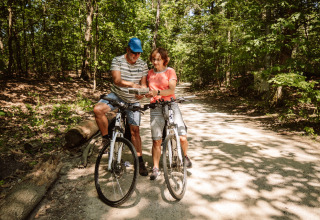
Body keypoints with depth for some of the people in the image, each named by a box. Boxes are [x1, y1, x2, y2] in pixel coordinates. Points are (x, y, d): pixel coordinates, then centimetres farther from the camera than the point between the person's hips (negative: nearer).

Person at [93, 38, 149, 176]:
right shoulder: (117, 61, -11)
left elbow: (143, 83, 0)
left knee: (135, 130, -1)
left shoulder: (143, 65, -1)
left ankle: (139, 161, 12)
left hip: (133, 100, 1)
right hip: (116, 96, -1)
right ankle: (106, 138, -7)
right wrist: (132, 84, -44)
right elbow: (117, 80, -26)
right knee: (98, 109, -29)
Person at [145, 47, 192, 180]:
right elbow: (147, 88, 21)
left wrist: (157, 92, -23)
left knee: (182, 137, -9)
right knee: (156, 140, 0)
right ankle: (155, 168, 16)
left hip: (171, 105, -2)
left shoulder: (170, 71, 4)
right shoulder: (150, 73, 14)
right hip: (155, 108, 2)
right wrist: (146, 94, -1)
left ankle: (185, 156, 22)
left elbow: (171, 90, -9)